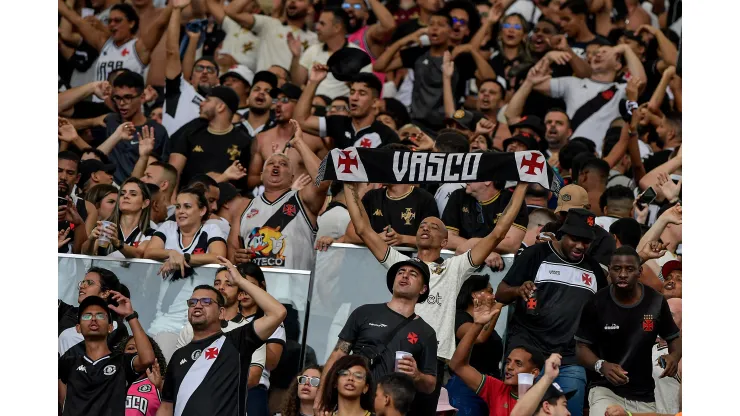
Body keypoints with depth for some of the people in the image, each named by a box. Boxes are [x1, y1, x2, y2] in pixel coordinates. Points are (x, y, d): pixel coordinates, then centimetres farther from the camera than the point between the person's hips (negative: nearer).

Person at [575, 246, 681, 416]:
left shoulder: (656, 302, -2)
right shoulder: (596, 304, -7)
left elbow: (674, 337, 10)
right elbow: (582, 348, -3)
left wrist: (674, 356, -14)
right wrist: (601, 365, -24)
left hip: (644, 396, 3)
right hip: (606, 390, -3)